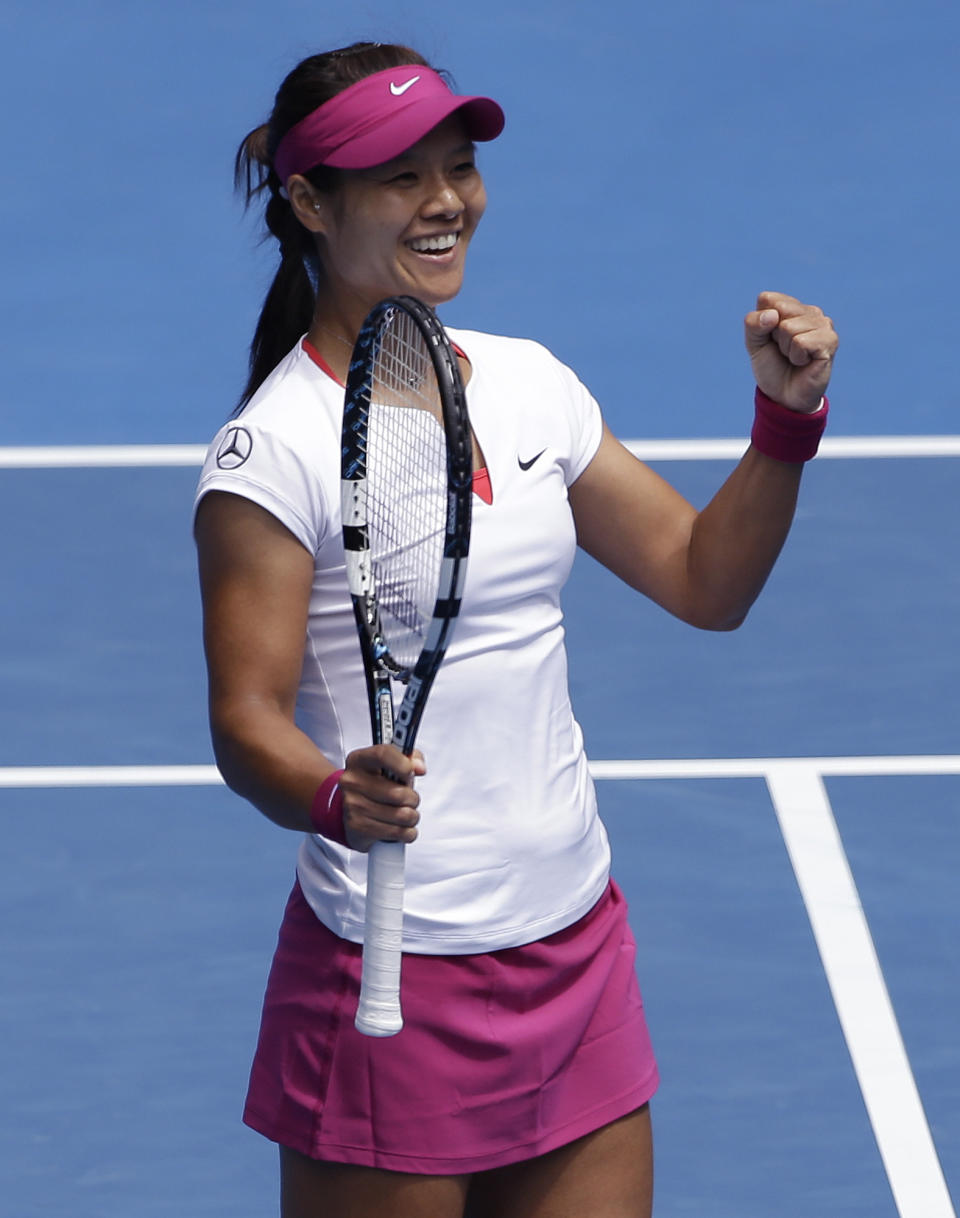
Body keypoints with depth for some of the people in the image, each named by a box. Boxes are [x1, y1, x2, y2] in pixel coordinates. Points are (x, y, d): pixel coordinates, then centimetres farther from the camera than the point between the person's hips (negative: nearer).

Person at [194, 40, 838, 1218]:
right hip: (396, 983, -6)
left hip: (577, 945, 6)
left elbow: (703, 579, 12)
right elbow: (247, 717, -17)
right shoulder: (276, 448, -12)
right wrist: (339, 799, -37)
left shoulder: (529, 382, 7)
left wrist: (786, 414, -2)